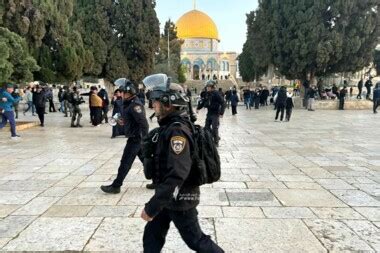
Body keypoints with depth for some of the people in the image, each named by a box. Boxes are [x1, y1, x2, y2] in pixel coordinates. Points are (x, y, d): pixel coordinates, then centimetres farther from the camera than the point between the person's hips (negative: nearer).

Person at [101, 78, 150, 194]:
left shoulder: (135, 104, -20)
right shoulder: (129, 103, 11)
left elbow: (144, 123, -25)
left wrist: (144, 140, -24)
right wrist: (123, 121, 7)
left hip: (135, 138, -10)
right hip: (136, 137, 10)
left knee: (125, 163, -1)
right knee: (145, 160, 15)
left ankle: (115, 186, 9)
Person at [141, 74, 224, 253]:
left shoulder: (177, 131, -25)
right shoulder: (170, 126, 4)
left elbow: (176, 174, -32)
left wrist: (152, 207, -29)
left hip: (179, 198, -9)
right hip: (169, 196, 9)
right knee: (151, 237, 17)